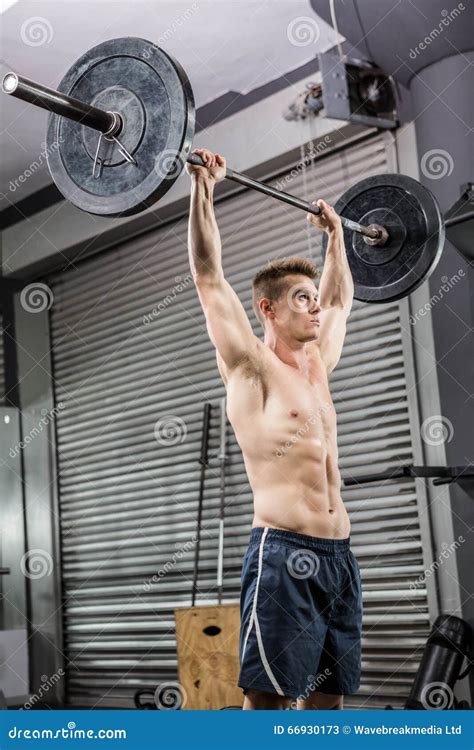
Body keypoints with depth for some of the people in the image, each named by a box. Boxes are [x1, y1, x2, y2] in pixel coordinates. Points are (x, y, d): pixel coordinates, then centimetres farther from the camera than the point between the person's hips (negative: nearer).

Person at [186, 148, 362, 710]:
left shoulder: (317, 366, 18)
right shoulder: (249, 367, -1)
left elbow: (340, 298, 35)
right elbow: (208, 275, -6)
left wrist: (335, 235, 41)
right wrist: (203, 188, -3)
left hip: (337, 555, 8)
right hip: (283, 553, -7)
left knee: (327, 694, 10)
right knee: (268, 695, -6)